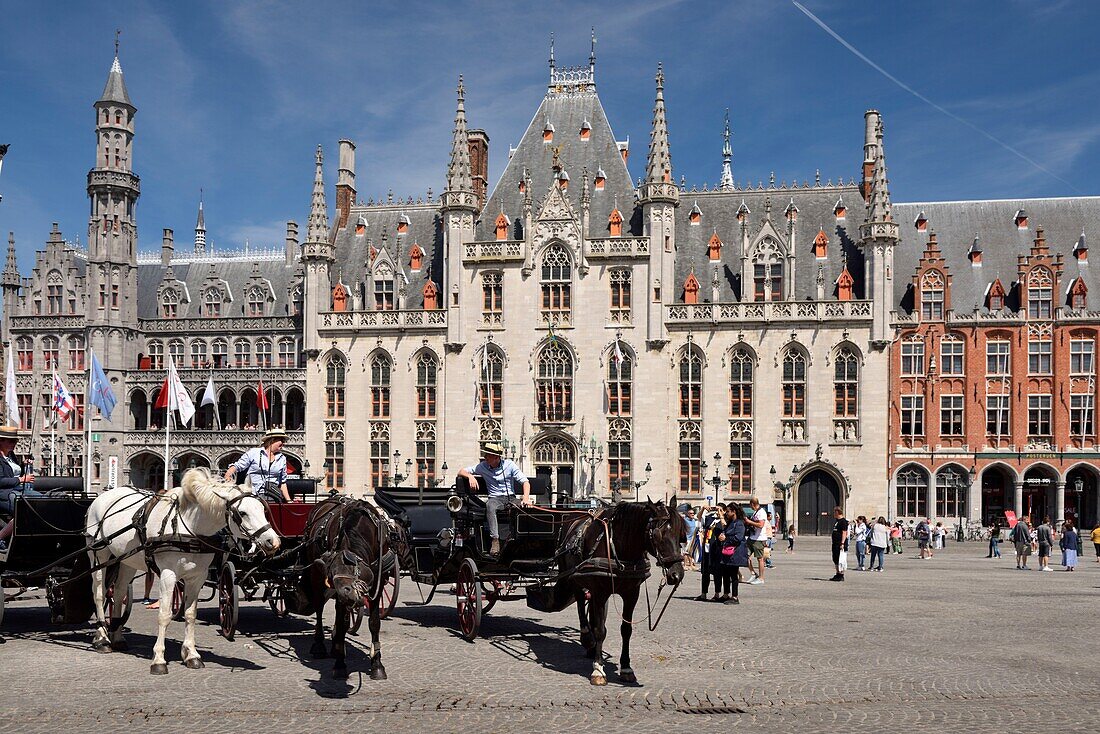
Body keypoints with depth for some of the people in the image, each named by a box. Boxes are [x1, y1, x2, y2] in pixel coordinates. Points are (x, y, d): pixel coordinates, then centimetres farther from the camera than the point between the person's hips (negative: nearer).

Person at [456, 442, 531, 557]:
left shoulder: (509, 464, 3)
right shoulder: (483, 466, 6)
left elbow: (525, 482, -1)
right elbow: (461, 472, 11)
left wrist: (526, 498, -19)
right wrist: (470, 476, -12)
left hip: (511, 498, 0)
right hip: (495, 498, 0)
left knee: (525, 508, -31)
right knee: (490, 506, -37)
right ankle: (495, 540, -44)